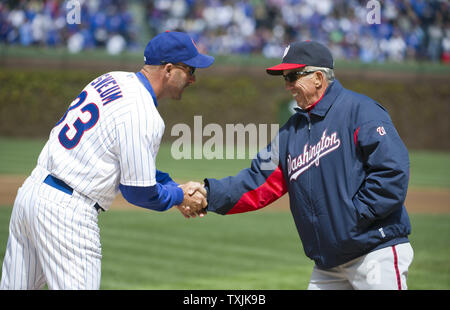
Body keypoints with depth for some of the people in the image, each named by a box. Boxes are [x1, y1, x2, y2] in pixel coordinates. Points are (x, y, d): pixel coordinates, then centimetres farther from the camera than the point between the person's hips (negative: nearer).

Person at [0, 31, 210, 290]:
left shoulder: (112, 80, 13)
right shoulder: (144, 117, -16)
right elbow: (139, 192, -12)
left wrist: (171, 185, 19)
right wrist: (180, 197, 6)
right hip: (67, 210, -9)